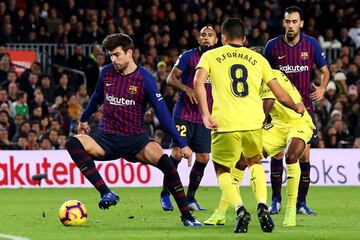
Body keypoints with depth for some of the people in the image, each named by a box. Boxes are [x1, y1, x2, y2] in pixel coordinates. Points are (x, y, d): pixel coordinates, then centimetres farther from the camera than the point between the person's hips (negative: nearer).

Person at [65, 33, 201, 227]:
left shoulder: (144, 79, -8)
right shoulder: (107, 73, 3)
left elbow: (162, 112, -8)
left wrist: (181, 144, -12)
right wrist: (84, 119, 38)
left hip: (134, 138, -3)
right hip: (106, 138, 3)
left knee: (163, 159, -32)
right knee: (73, 143, -27)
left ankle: (186, 216, -21)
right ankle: (106, 193, -32)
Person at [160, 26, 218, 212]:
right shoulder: (188, 56, -3)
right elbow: (171, 78, -4)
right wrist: (187, 88, -22)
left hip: (204, 118, 4)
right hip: (184, 114, -4)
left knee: (203, 158, 0)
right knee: (177, 153, -12)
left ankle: (190, 198, 12)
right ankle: (165, 195, 3)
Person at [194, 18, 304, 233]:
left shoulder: (211, 56, 12)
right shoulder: (257, 59, 17)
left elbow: (198, 82, -8)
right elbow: (280, 95, 19)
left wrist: (206, 114, -9)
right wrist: (298, 107, 37)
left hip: (225, 124, -2)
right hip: (253, 122, 2)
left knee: (223, 171, 16)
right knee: (255, 162, 28)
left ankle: (240, 209, -10)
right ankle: (262, 205, 5)